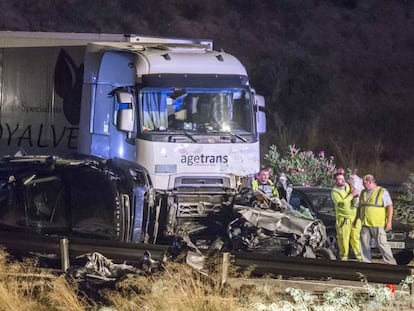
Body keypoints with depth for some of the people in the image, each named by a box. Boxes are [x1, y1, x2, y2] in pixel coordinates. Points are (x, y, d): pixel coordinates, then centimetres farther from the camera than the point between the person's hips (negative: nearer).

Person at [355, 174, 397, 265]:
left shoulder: (382, 192, -3)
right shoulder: (363, 193, 16)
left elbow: (390, 207, -6)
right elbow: (360, 207, 22)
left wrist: (389, 221, -13)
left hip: (378, 224, -6)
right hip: (365, 224, 6)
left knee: (382, 243, -9)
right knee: (364, 244, 2)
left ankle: (391, 263, -4)